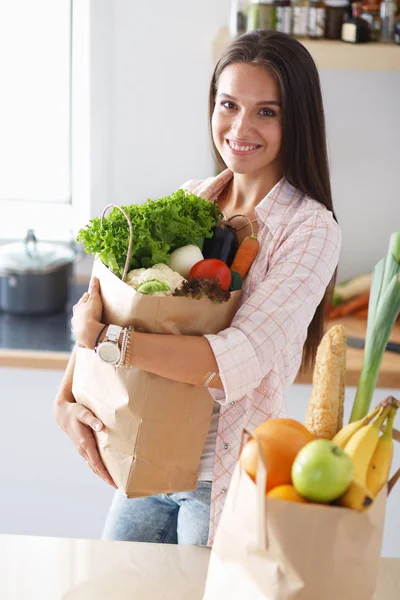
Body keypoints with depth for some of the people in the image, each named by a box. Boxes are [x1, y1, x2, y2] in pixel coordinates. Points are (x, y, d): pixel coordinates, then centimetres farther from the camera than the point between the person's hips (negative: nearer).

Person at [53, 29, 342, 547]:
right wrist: (65, 400, -12)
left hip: (228, 477, -5)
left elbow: (241, 361, -25)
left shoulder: (309, 229, -14)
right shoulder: (189, 199, 3)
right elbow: (105, 304, 4)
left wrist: (98, 336, -25)